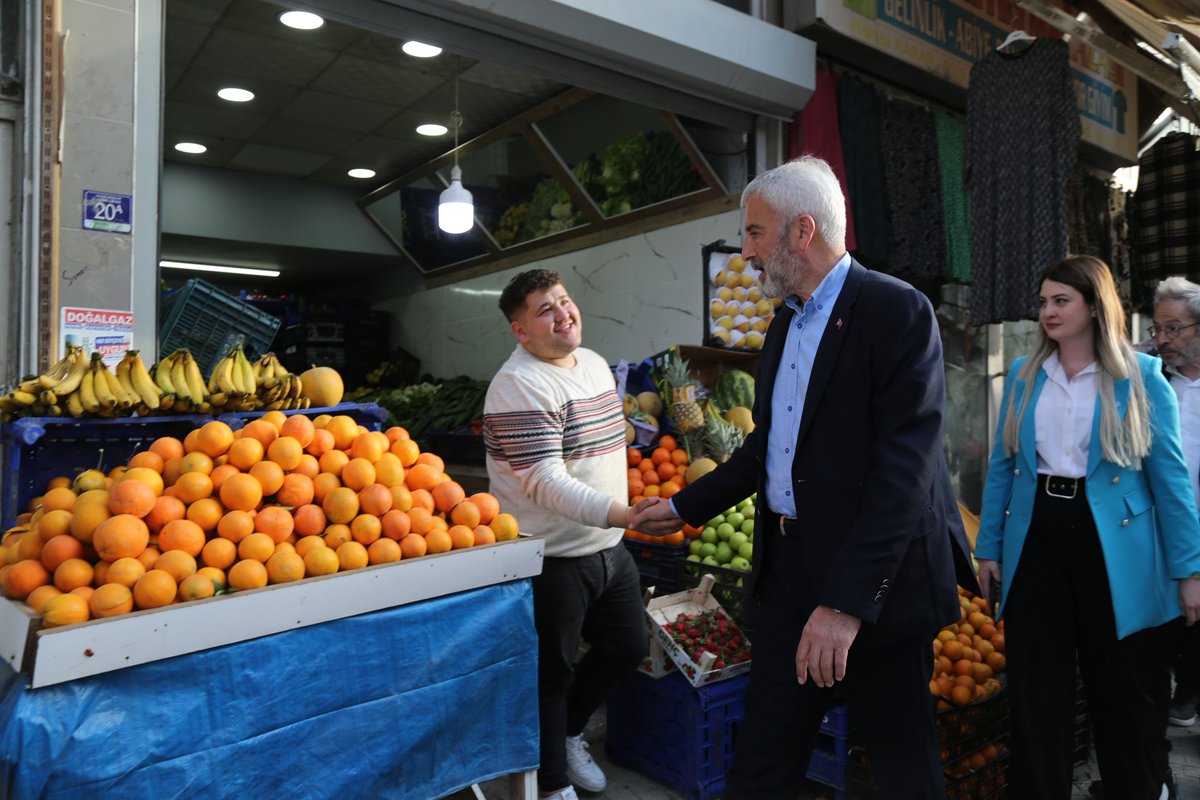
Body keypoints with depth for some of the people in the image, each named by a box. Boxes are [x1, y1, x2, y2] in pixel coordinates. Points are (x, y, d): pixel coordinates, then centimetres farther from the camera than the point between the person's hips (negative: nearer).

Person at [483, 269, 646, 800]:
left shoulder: (594, 363, 9)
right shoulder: (519, 386, -20)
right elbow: (545, 481, -27)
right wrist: (626, 514, -36)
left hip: (609, 548, 9)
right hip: (552, 560, -8)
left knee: (627, 647, 19)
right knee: (552, 673, 8)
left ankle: (568, 732, 43)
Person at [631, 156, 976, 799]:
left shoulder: (897, 312, -13)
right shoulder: (784, 324, 13)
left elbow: (904, 467, -21)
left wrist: (847, 600, -26)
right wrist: (683, 507, 18)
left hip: (875, 579, -7)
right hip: (787, 571, 7)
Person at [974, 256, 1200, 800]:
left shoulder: (1140, 376, -2)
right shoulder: (1023, 375, 6)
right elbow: (1002, 466, 8)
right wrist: (989, 546, 5)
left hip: (1112, 549, -2)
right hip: (1036, 541, 2)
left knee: (1122, 692, 13)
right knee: (1035, 692, 8)